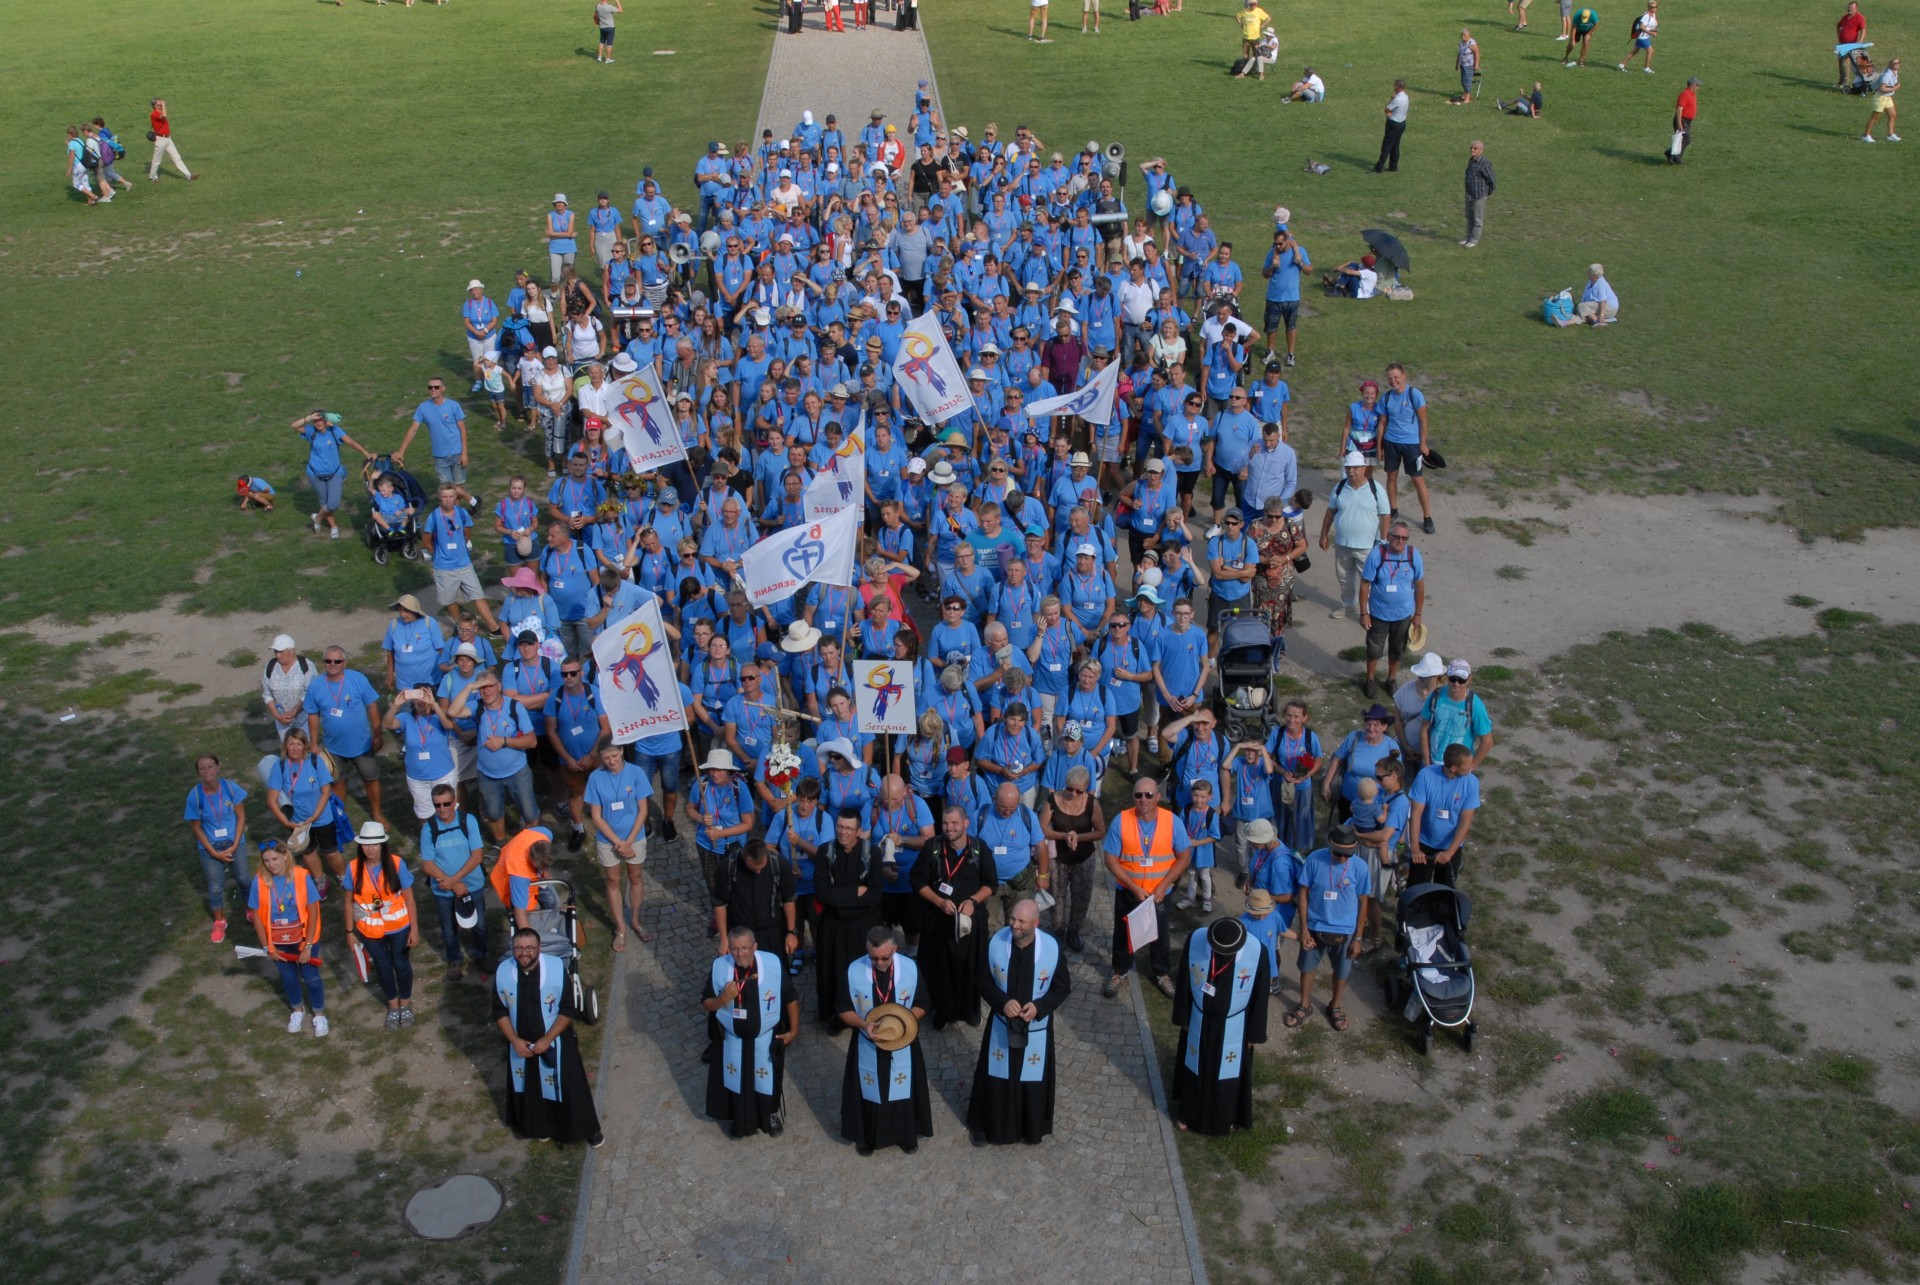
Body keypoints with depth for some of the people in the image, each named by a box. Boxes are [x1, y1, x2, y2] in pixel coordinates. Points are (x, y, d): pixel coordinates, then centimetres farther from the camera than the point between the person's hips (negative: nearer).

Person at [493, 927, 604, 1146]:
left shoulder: (556, 968, -23)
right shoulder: (503, 972, -16)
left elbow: (569, 1010, -15)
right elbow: (500, 1011, -4)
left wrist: (547, 1040, -20)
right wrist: (515, 1040, -14)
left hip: (555, 1042, -2)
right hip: (521, 1044, 3)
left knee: (568, 1087, 11)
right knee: (529, 1089, 21)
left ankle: (587, 1128, 33)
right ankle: (541, 1126, 47)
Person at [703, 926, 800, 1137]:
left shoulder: (773, 964, -25)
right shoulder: (719, 967, -21)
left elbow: (791, 999, -9)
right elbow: (706, 1004, -9)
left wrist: (794, 1029, -6)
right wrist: (724, 998, -29)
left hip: (766, 1040, -1)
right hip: (733, 1041, 1)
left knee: (767, 1080, 20)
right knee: (736, 1082, 20)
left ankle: (771, 1116, 48)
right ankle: (741, 1121, 46)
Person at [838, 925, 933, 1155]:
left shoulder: (911, 969, -16)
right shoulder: (853, 971, -18)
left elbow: (922, 1006, -4)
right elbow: (842, 1008, -8)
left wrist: (901, 1021, -22)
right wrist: (863, 1024, -25)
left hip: (902, 1044, 0)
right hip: (867, 1045, 0)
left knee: (902, 1090, 17)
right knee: (869, 1091, 16)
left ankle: (906, 1135, 40)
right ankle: (867, 1137, 39)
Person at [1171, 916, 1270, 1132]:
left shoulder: (1257, 952, -27)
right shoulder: (1195, 940, -25)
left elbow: (1259, 996, -12)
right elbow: (1184, 981, -8)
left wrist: (1254, 1033, -3)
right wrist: (1183, 1017, 2)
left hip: (1234, 1027, -1)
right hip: (1199, 1021, 1)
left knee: (1228, 1071, 20)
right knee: (1195, 1067, 22)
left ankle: (1227, 1116, 46)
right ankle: (1188, 1112, 47)